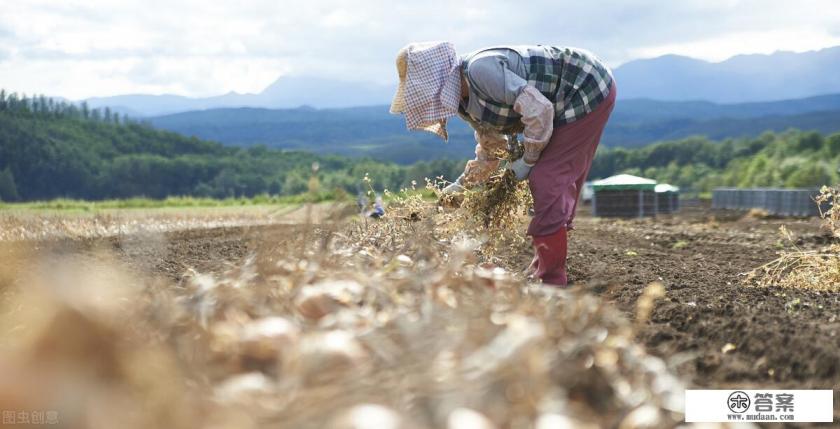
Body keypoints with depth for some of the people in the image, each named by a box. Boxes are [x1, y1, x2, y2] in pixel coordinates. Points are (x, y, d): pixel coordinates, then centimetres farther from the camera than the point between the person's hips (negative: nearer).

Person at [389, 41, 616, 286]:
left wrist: (528, 160, -18)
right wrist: (460, 186, 9)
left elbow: (539, 109, -29)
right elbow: (490, 151, 16)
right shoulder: (467, 102, 4)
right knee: (562, 182, 14)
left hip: (589, 90, -10)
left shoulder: (480, 69, -27)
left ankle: (551, 281, -7)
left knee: (546, 182, -12)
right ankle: (543, 269, 25)